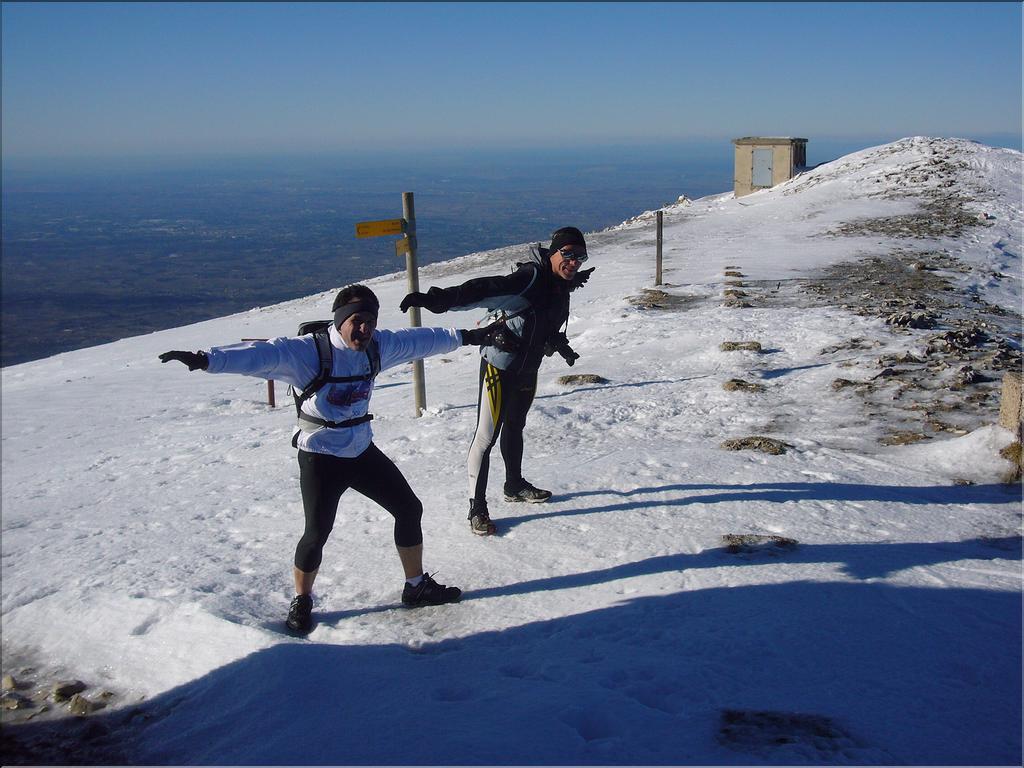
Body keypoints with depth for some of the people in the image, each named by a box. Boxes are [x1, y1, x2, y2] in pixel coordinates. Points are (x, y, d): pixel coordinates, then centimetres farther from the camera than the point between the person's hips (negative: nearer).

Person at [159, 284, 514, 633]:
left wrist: (466, 336, 19)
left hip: (363, 451, 6)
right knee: (317, 534, -6)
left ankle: (417, 586, 29)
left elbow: (418, 340, 10)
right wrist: (207, 359, -49)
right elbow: (261, 355, -35)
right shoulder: (308, 350, -22)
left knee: (409, 509, 9)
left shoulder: (378, 346, -4)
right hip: (320, 457, -6)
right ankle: (302, 602, 23)